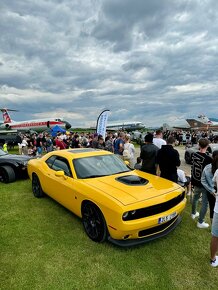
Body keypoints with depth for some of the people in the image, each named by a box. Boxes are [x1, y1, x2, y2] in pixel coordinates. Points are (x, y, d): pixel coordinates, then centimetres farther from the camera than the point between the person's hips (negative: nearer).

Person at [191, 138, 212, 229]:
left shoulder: (194, 155, -4)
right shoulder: (208, 159, -24)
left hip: (196, 181, 7)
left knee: (195, 197, 26)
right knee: (205, 202, 5)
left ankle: (193, 213, 44)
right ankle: (200, 222, 12)